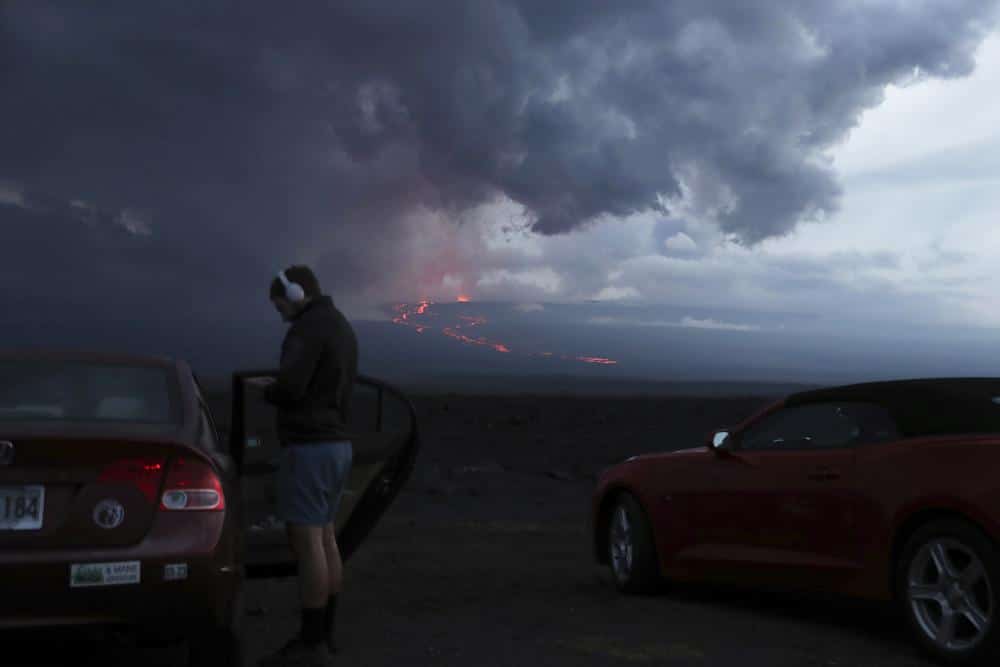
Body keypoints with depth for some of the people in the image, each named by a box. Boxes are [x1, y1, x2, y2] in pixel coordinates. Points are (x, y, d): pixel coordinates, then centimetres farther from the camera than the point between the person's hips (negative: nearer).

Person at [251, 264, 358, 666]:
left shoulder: (308, 328, -15)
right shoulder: (341, 327, 17)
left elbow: (289, 388, -24)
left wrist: (267, 391, -1)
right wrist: (278, 387, 14)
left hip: (309, 448, -10)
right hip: (335, 443, 10)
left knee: (306, 544, -7)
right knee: (324, 540, 12)